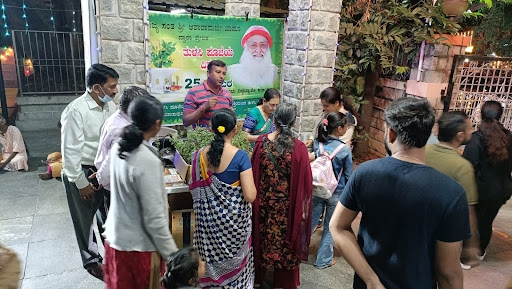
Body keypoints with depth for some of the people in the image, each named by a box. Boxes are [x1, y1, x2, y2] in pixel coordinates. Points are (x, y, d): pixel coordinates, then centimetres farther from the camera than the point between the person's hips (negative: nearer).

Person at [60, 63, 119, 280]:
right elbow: (70, 151, -19)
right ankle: (92, 259, 33)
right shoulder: (76, 111, -22)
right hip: (81, 172, -6)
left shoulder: (110, 106, -2)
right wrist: (81, 183, -16)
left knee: (109, 214, 19)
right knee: (85, 220, 13)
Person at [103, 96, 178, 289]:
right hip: (138, 246, -7)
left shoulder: (118, 148, -4)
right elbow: (154, 219, -25)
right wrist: (172, 254, -14)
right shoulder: (148, 161, -28)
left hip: (115, 237, 7)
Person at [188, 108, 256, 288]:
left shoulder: (200, 155, -6)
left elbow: (195, 189, 5)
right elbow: (250, 196, -20)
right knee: (235, 259, 18)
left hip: (208, 218, 4)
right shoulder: (240, 156, -18)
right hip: (234, 218, -3)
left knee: (213, 259, 22)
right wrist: (248, 179, -3)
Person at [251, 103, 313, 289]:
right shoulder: (299, 148, -18)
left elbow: (254, 173, -1)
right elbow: (305, 181, -11)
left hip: (264, 201, 2)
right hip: (287, 205, -2)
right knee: (286, 239, 17)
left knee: (263, 236, 21)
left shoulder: (261, 142, -11)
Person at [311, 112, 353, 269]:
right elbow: (348, 174, -8)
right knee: (330, 227, 14)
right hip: (336, 193, -3)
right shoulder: (345, 149, -18)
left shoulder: (317, 143, -9)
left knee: (310, 222, 18)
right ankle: (323, 260, 28)